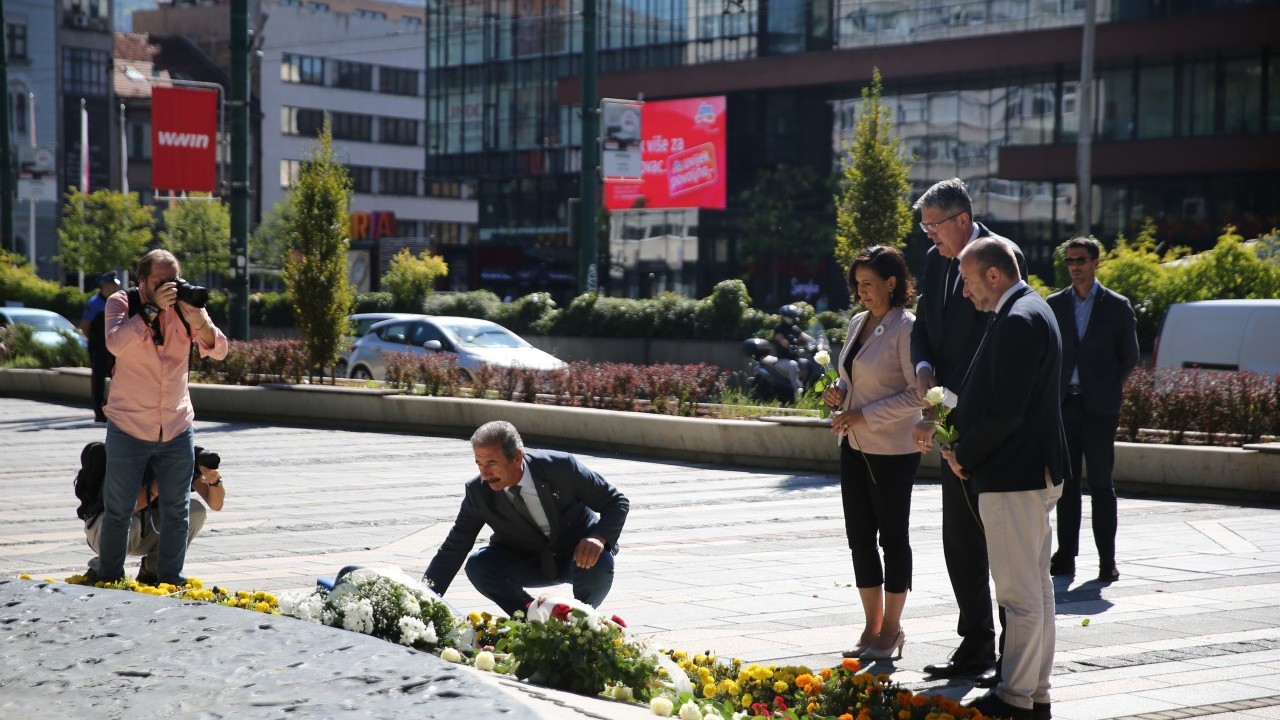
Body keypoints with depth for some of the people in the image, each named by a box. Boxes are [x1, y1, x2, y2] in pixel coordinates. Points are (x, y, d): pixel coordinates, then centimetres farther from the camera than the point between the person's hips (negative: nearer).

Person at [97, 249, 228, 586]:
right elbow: (115, 342, -25)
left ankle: (170, 582, 17)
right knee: (118, 511, 3)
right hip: (129, 429, -3)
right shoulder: (121, 303, -6)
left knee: (176, 511, 7)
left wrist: (198, 320, -26)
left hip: (177, 430, 3)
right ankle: (108, 582, 15)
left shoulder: (185, 304, 0)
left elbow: (218, 350, -8)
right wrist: (152, 308, -28)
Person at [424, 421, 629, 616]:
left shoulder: (561, 467, -25)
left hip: (580, 552, -2)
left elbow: (617, 502, -16)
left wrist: (599, 538, -37)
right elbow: (453, 548, -12)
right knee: (477, 566, -24)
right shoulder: (478, 492, -17)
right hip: (529, 563, 2)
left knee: (600, 564, -36)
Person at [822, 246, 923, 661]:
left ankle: (891, 630, 13)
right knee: (859, 537, 10)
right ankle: (872, 627, 20)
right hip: (854, 447, 8)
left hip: (892, 450, -8)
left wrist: (864, 415, -20)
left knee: (892, 537, 3)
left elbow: (918, 393, -17)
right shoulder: (857, 324, 10)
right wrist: (840, 393, 1)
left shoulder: (906, 328, -13)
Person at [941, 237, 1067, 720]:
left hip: (1012, 479, -11)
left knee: (1020, 595, -4)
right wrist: (962, 442, 9)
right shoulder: (1031, 311, 15)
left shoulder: (1016, 321, -19)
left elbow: (1006, 409, -24)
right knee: (1036, 588, 15)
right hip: (1034, 472, 11)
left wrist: (964, 456, -11)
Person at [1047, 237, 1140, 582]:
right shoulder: (1055, 304, 8)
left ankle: (1107, 560, 2)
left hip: (1099, 407, -3)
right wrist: (1052, 391, 5)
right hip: (1064, 404, 3)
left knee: (1101, 485, -1)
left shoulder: (1117, 306, 1)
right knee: (1066, 484, 6)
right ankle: (1065, 556, 11)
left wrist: (1108, 388, 4)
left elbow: (1129, 356, 7)